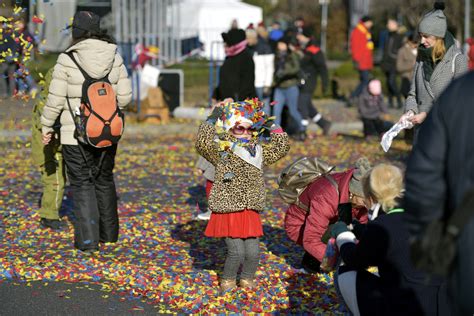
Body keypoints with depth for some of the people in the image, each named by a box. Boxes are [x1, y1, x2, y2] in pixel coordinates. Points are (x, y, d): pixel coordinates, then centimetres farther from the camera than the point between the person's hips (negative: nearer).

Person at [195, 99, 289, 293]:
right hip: (228, 211, -4)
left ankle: (247, 278, 27)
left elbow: (282, 146, 16)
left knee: (253, 253, -1)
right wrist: (211, 121, -15)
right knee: (236, 252, -11)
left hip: (251, 212, 5)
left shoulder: (258, 151, 12)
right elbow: (202, 143, -21)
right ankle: (228, 279, 17)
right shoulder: (222, 152, -4)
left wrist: (271, 127, 11)